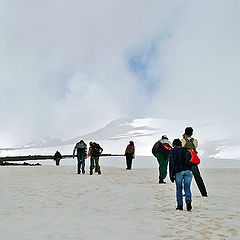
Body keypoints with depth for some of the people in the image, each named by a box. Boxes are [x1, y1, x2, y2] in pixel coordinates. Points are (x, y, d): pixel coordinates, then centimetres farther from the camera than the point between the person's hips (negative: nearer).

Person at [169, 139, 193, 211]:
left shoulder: (173, 151, 8)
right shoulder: (187, 150, 17)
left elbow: (171, 164, 2)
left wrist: (171, 176, 2)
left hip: (178, 171, -2)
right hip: (188, 170, 2)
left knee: (179, 188, 9)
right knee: (187, 188, 6)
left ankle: (180, 206, 8)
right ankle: (188, 200, -19)